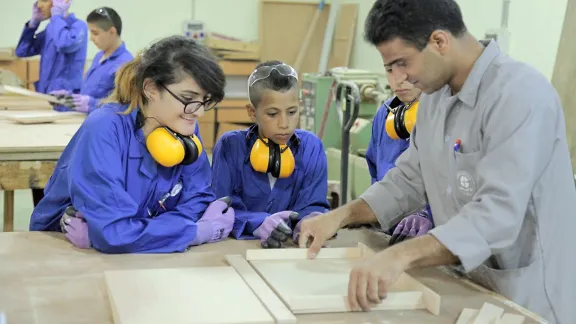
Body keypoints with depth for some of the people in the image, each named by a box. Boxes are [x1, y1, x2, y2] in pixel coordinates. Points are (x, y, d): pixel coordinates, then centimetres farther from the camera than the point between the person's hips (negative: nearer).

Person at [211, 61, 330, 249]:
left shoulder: (311, 147, 2)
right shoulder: (230, 146, -4)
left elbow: (314, 205, -3)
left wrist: (309, 223, -26)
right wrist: (258, 224, -28)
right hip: (238, 245, -2)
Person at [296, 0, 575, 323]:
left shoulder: (521, 92, -22)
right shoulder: (435, 96, 4)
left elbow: (498, 214, -33)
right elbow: (409, 179, 13)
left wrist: (400, 256, -43)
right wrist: (341, 216, -1)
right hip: (467, 288, 7)